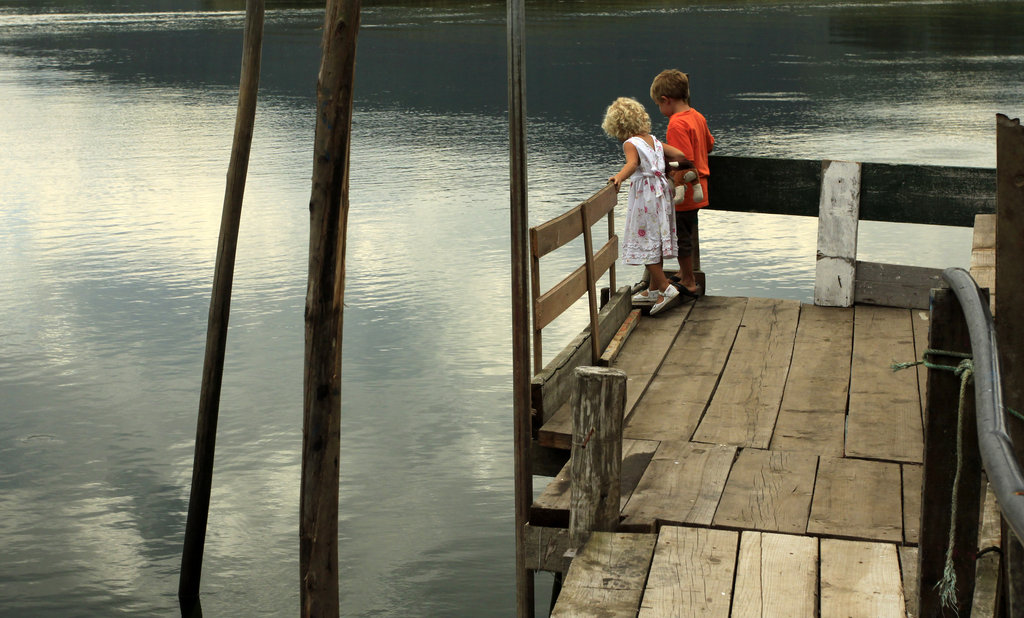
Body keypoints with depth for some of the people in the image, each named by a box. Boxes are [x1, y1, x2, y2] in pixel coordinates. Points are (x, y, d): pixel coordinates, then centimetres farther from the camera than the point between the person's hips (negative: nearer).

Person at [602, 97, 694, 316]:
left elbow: (633, 164, -29)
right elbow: (680, 155, 7)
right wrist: (688, 167, 27)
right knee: (656, 240, 15)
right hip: (661, 191, 8)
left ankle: (665, 287, -9)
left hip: (644, 195, -8)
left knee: (644, 240, -3)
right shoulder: (654, 140, 11)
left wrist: (619, 176, -46)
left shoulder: (630, 144, -9)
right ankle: (653, 289, 23)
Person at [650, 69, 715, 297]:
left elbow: (685, 161, -26)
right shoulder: (697, 116, 6)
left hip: (684, 192, -9)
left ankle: (689, 283, 15)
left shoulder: (677, 124, -21)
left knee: (681, 236, 5)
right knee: (687, 233, 23)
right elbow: (709, 144, 21)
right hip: (697, 190, 9)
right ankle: (685, 273, 37)